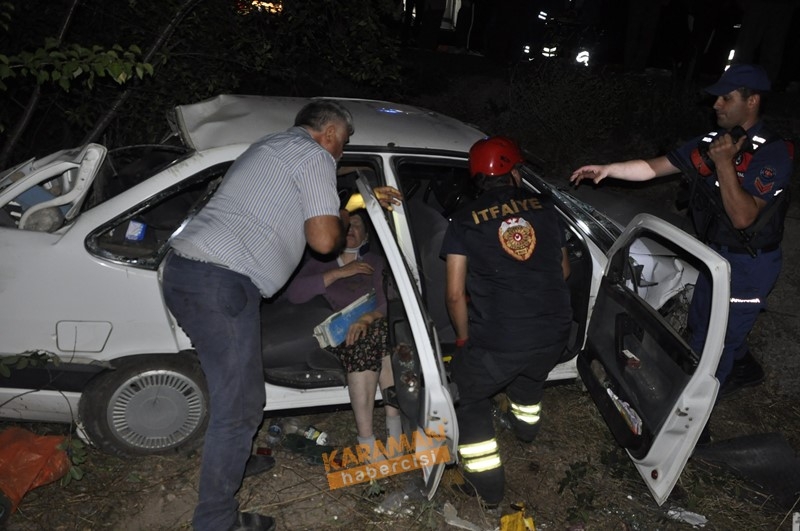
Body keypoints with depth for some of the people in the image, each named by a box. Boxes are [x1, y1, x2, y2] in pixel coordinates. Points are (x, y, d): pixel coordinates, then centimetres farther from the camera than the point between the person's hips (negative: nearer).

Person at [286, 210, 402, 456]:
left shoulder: (375, 262, 18)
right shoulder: (320, 262, 17)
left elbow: (389, 301, 0)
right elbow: (294, 293, -4)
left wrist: (367, 318, -22)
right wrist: (339, 272, -9)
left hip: (373, 329, 1)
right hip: (336, 335, -1)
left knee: (378, 330, -35)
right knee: (363, 344, -35)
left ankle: (395, 431, -32)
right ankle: (367, 443, -37)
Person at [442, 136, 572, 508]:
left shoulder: (465, 219, -1)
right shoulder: (544, 208, 8)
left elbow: (456, 293, -4)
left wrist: (464, 339, 11)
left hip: (497, 341, -4)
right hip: (554, 336, 4)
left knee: (469, 396, 24)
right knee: (530, 370, 38)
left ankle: (487, 484, 23)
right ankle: (527, 421, 62)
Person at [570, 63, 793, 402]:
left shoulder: (772, 154, -21)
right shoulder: (710, 144, -1)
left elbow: (742, 217, -29)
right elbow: (652, 168, 0)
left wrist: (724, 163, -29)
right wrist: (607, 169, -11)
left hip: (749, 263, -8)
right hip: (715, 253, 8)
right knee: (701, 323, 23)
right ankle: (744, 369, 47)